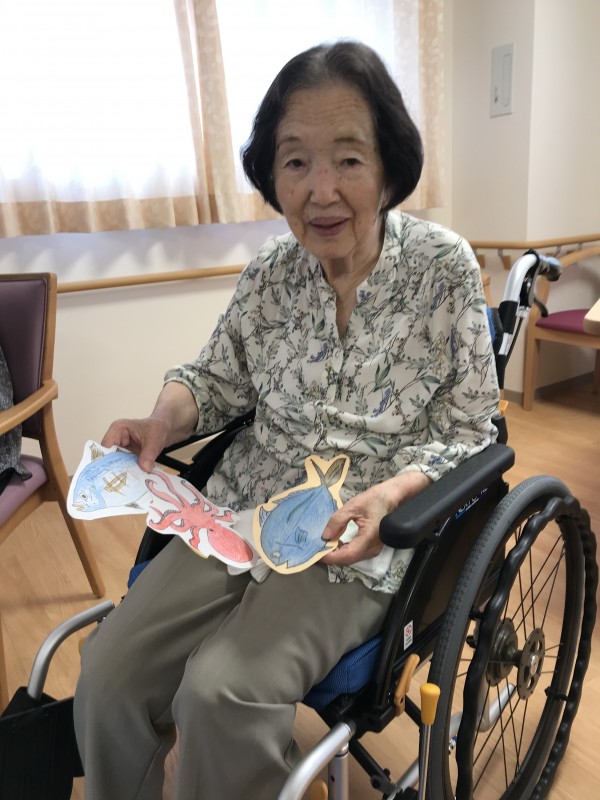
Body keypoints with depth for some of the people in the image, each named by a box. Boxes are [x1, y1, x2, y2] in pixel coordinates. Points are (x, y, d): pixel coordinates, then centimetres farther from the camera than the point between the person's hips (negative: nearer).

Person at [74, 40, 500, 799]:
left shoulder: (445, 268, -10)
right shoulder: (271, 271, -2)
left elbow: (467, 432, -5)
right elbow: (216, 377, 11)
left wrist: (388, 495, -23)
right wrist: (164, 419, -10)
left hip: (357, 542, -3)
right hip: (239, 515, 4)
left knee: (223, 691, -22)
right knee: (107, 673, -7)